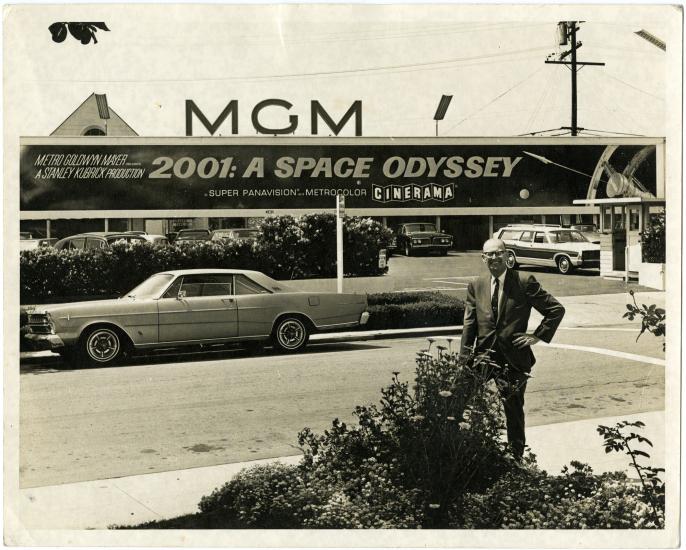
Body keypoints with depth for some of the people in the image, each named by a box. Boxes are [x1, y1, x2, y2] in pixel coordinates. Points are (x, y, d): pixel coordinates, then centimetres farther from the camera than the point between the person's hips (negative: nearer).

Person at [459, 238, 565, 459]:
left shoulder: (524, 282, -2)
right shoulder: (476, 286, 7)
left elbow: (556, 310, 3)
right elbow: (469, 325, 6)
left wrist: (538, 335, -3)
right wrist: (464, 359, -1)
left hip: (514, 357, -2)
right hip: (484, 356, 2)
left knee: (514, 409, 6)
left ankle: (515, 459, 19)